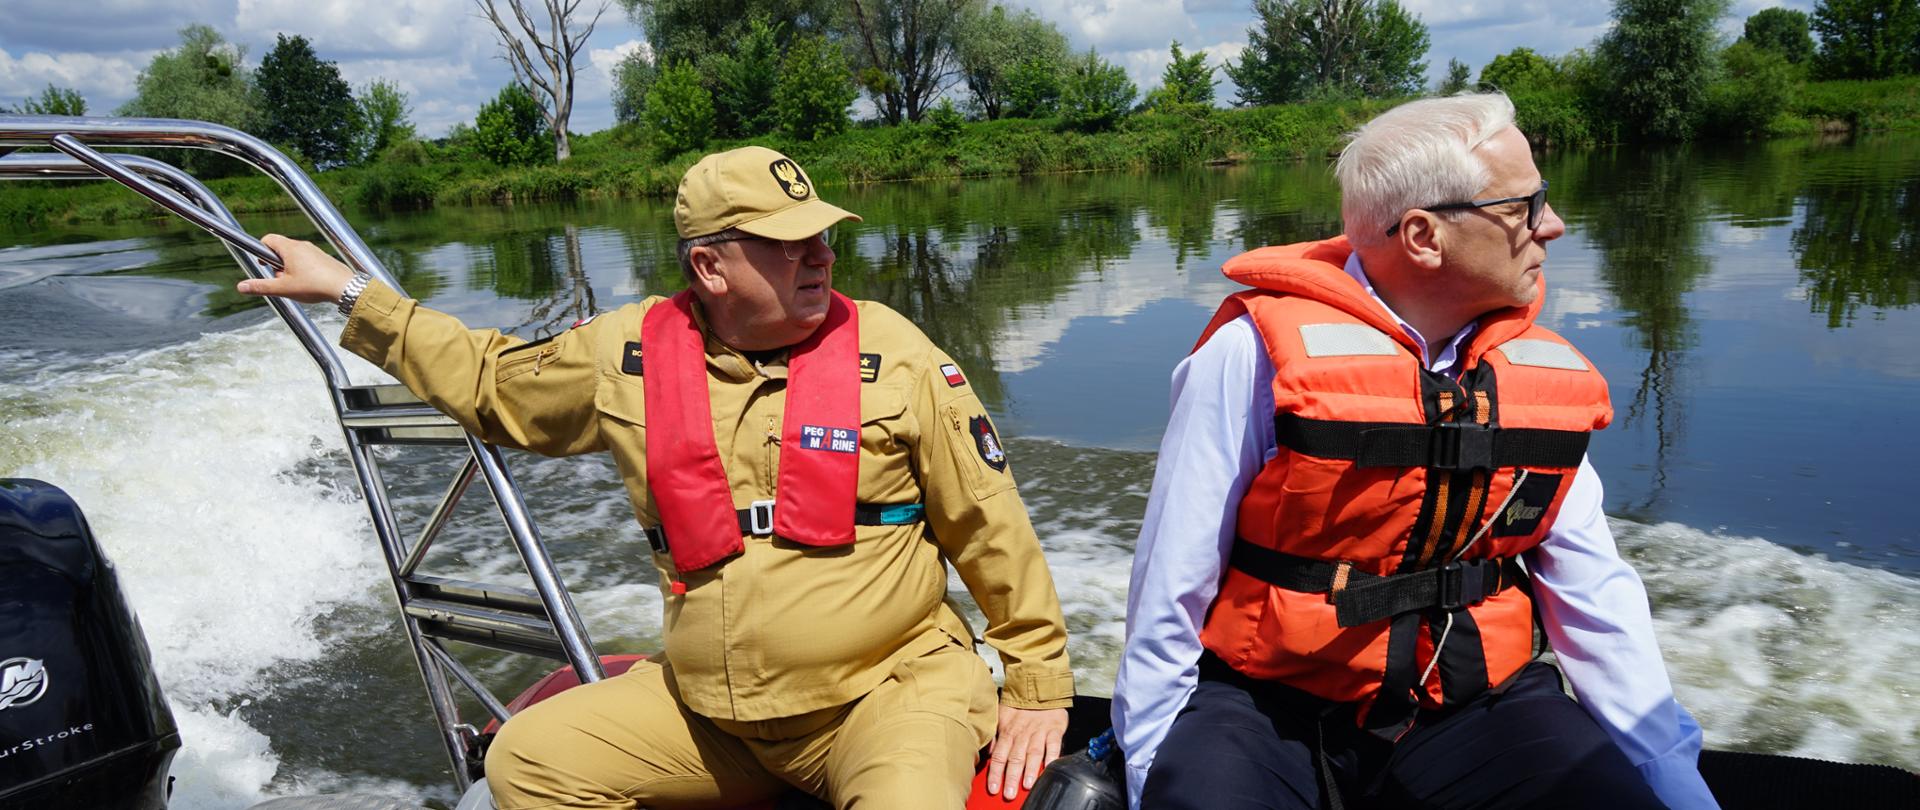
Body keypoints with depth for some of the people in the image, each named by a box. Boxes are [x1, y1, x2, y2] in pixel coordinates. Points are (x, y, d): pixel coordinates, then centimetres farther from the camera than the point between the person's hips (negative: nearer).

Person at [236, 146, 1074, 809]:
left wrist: (1037, 684, 0)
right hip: (707, 709, 5)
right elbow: (489, 380, 17)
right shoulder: (628, 355, -1)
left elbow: (991, 529, -3)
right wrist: (351, 294, 20)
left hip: (887, 687, -4)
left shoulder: (894, 357, -10)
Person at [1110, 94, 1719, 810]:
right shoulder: (1258, 354, -15)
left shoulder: (1546, 374, 2)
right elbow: (1171, 586, -11)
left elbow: (1596, 599, 6)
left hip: (1471, 707, 5)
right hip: (1268, 704, -4)